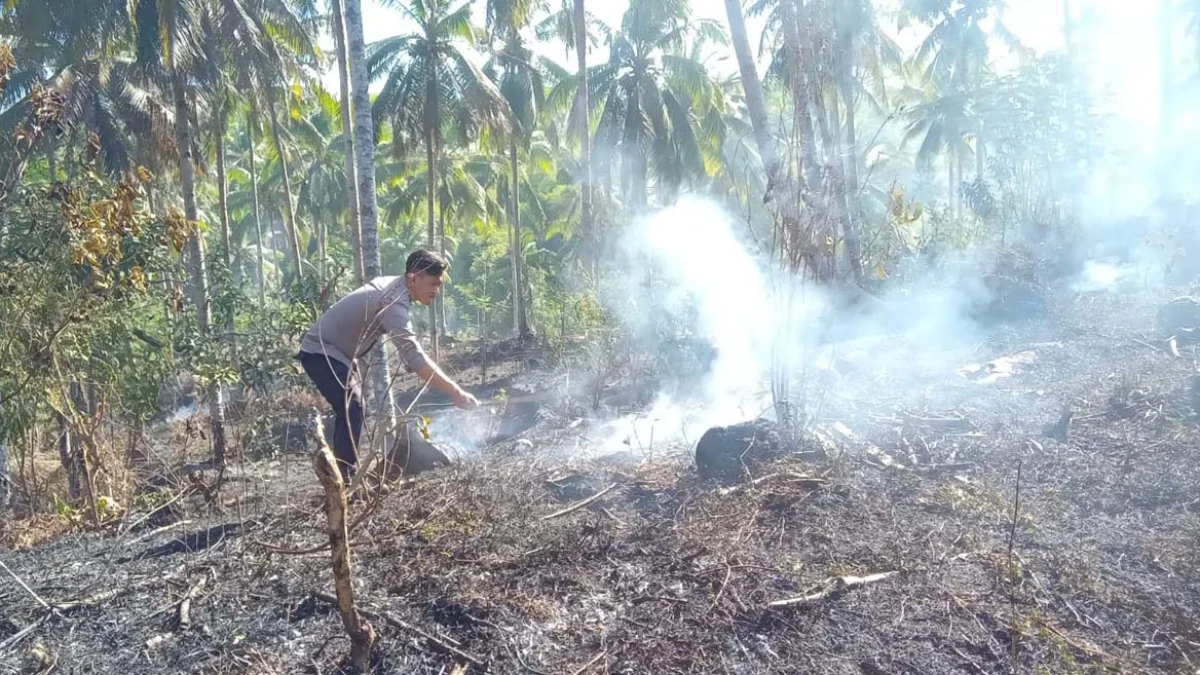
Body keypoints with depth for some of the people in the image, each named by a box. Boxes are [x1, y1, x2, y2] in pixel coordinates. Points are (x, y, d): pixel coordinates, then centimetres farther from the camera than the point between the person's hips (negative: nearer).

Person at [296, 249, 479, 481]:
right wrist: (456, 392, -42)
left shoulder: (393, 286, 0)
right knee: (351, 409, -23)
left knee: (352, 408, 17)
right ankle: (346, 478, -20)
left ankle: (347, 474, 27)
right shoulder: (394, 303, -31)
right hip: (320, 351, -11)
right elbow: (414, 358, -39)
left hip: (336, 351, 11)